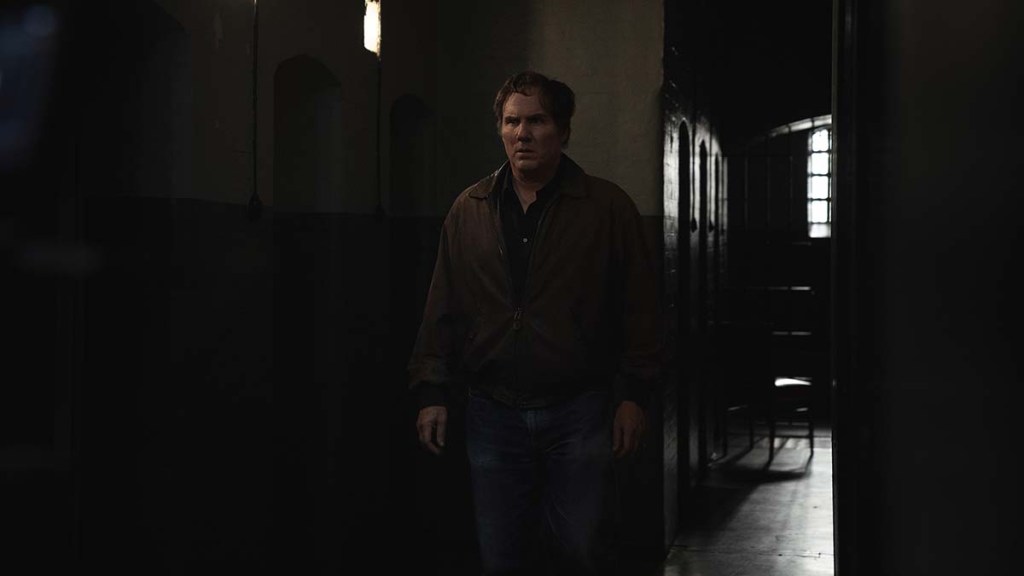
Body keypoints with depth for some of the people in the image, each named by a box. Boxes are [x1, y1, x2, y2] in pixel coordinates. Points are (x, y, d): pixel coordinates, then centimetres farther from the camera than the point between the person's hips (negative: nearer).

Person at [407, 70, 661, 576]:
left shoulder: (608, 208, 0)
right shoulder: (469, 211, 8)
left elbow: (639, 310, 0)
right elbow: (443, 311, 10)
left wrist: (634, 395, -5)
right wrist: (432, 392, 5)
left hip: (579, 413, -2)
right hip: (493, 414, 2)